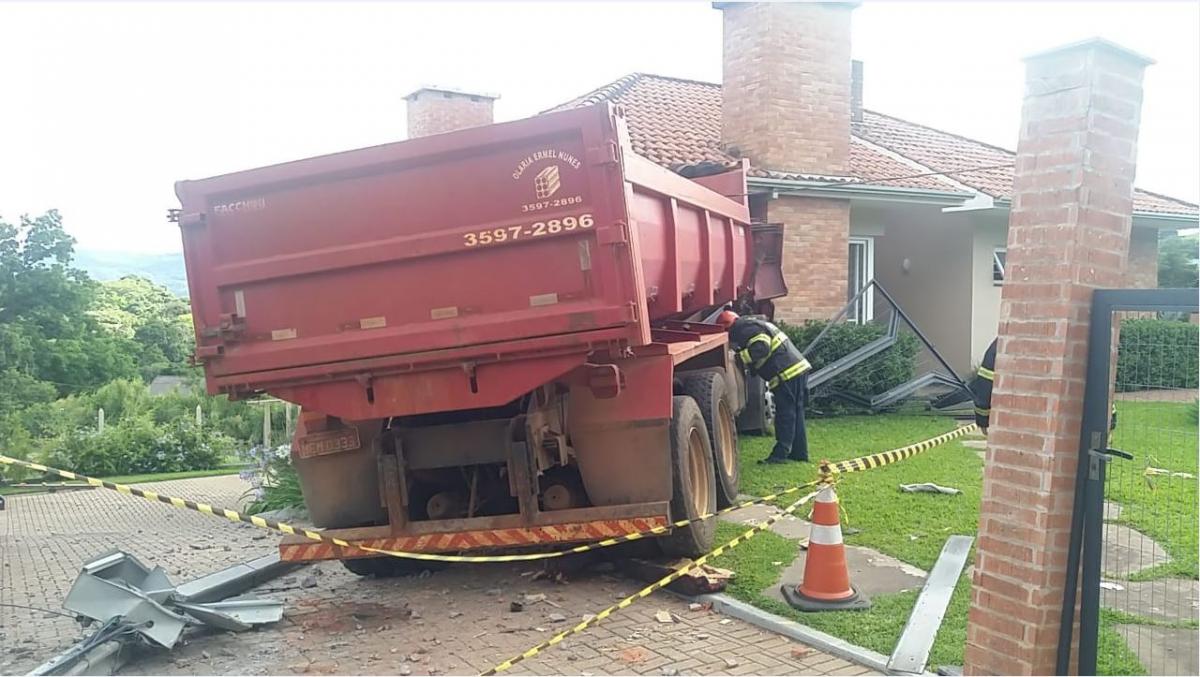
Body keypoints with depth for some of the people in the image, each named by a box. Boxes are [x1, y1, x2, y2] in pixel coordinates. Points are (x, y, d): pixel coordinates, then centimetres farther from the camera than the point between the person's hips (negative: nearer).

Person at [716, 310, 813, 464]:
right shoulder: (753, 324, 25)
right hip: (798, 368, 10)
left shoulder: (745, 328, -8)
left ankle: (780, 454, -2)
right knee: (795, 413, 14)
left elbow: (761, 348, -21)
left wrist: (740, 356, -13)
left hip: (787, 373, -10)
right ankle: (799, 452, 19)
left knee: (785, 414, -6)